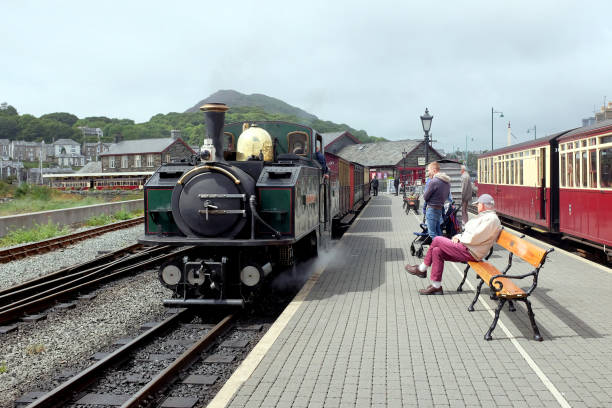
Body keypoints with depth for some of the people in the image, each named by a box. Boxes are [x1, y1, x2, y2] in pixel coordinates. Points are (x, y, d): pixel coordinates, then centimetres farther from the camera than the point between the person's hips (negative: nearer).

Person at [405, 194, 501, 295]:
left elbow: (473, 238, -22)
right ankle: (436, 286, 3)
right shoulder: (485, 216, 19)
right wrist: (458, 236, 5)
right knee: (437, 251, -2)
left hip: (470, 252, -10)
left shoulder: (491, 219, -15)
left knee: (437, 240, -10)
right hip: (466, 248, 10)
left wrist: (460, 237, -6)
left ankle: (422, 269, 5)